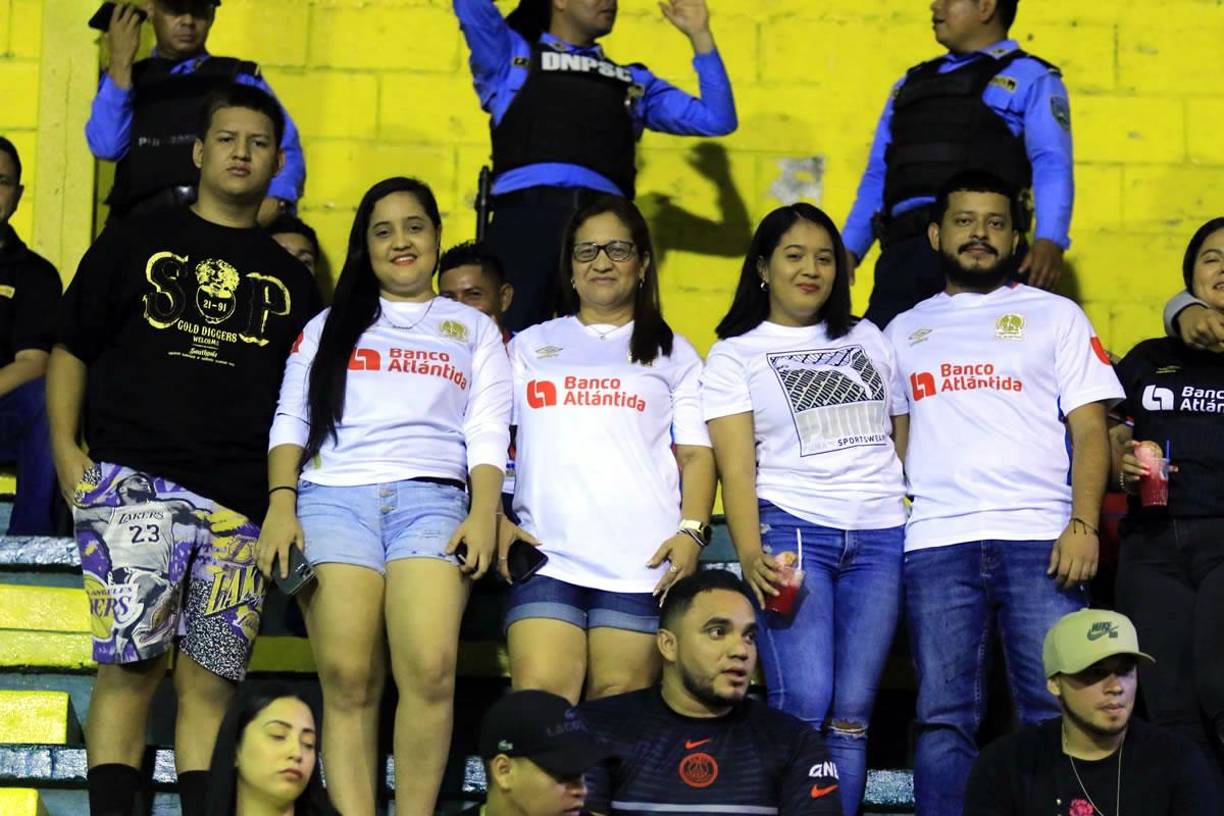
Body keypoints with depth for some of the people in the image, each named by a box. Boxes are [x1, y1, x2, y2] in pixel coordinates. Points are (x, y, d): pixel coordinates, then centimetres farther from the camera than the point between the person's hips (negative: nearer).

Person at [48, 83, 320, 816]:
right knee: (130, 664, -9)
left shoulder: (290, 278, 18)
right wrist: (66, 450, -1)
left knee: (212, 678, -1)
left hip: (242, 504, 2)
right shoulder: (136, 242, 12)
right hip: (137, 483, -2)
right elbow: (71, 350, 11)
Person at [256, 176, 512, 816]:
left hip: (431, 498, -1)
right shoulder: (329, 326, 25)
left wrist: (484, 514, -5)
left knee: (430, 670, -24)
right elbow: (290, 421, 15)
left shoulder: (475, 330, 23)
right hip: (334, 497, 1)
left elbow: (488, 434, 12)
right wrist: (281, 504, -2)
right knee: (347, 682, -15)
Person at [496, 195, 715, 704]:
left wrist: (692, 531, -5)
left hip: (642, 562, -1)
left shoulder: (673, 354, 18)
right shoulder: (529, 347, 21)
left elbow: (696, 453, 10)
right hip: (546, 555, 1)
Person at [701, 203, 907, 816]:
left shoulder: (869, 340, 19)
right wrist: (749, 552, -17)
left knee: (852, 713, -1)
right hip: (792, 532, -3)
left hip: (881, 536, 3)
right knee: (804, 706, -15)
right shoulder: (735, 355, 8)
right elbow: (736, 466, -2)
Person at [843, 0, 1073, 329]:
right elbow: (877, 177, 26)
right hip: (904, 251, 5)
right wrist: (848, 249, 12)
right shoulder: (911, 83, 29)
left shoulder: (1030, 79, 10)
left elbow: (1051, 166, -3)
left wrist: (1049, 240, -20)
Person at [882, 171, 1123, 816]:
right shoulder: (904, 332, 21)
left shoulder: (1055, 316, 15)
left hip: (1041, 540, -2)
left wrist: (1083, 524, -8)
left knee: (1055, 713, -7)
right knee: (944, 718, 0)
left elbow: (1089, 429, 6)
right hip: (936, 544, 2)